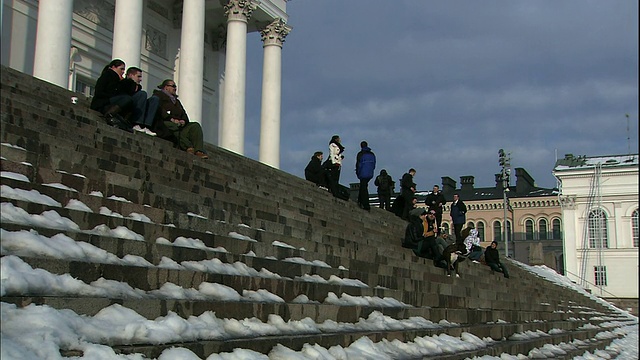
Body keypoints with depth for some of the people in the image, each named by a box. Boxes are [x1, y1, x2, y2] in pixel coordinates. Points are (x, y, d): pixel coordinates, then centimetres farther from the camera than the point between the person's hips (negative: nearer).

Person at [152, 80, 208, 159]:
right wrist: (171, 119, -17)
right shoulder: (158, 95, 15)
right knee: (174, 127, -40)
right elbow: (158, 110, -5)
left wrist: (183, 120, -3)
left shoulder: (176, 101, 35)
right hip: (164, 123, -6)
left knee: (195, 125, -20)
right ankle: (189, 148, -53)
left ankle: (199, 151, -42)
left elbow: (184, 114, 22)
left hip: (179, 124, 6)